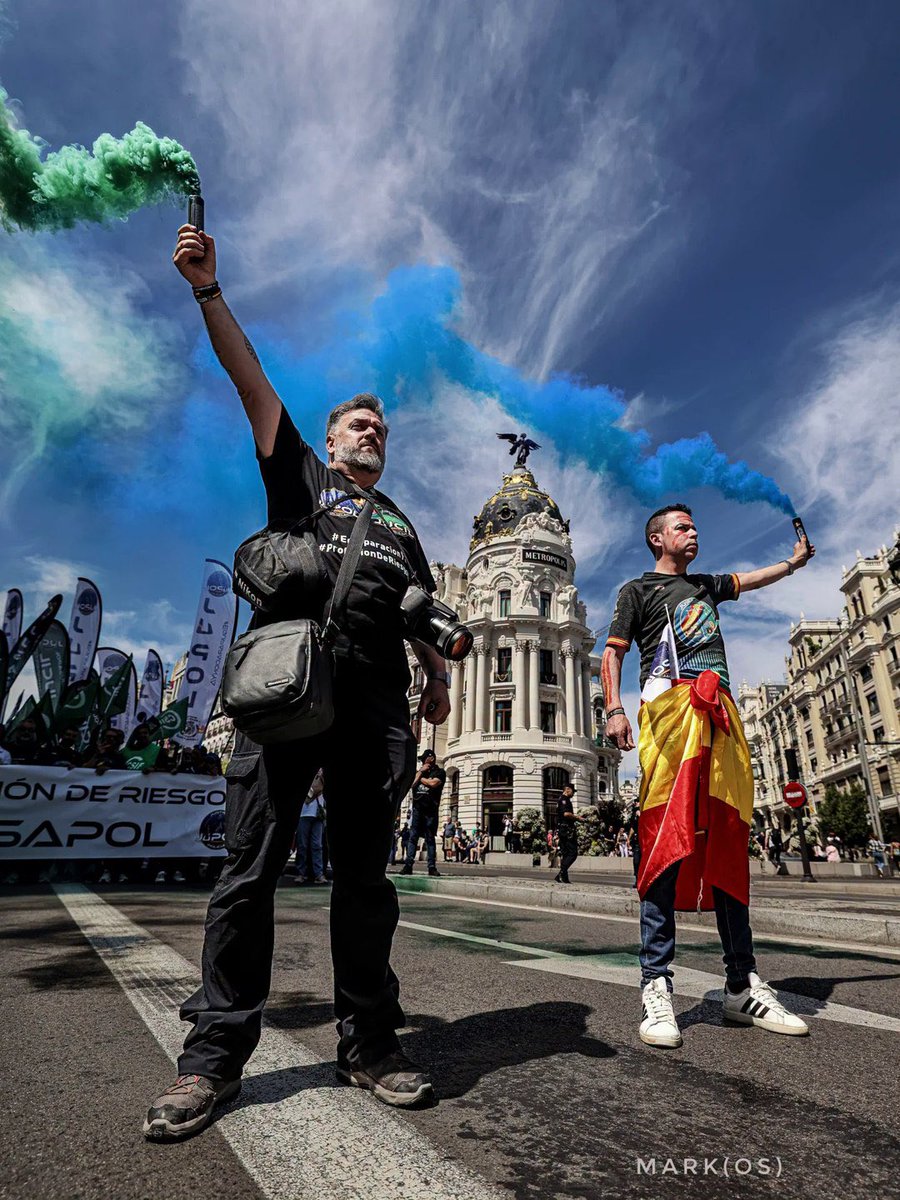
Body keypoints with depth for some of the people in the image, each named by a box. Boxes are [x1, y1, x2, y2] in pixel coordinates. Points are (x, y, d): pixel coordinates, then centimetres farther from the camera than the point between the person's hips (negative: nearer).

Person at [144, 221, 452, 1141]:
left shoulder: (400, 524, 29)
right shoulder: (298, 475, 22)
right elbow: (252, 382, 12)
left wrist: (437, 678, 3)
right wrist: (208, 290, 6)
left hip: (376, 701, 3)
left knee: (363, 873, 5)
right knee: (251, 865, -2)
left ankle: (369, 1046, 16)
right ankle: (213, 1055, 11)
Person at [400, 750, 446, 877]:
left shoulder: (440, 772, 4)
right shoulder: (420, 771, 20)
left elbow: (433, 783, -13)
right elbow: (413, 784, 7)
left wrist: (421, 778, 1)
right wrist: (420, 772, 2)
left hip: (431, 809, -4)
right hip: (417, 808, 4)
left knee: (430, 839, -1)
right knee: (413, 837, -1)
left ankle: (432, 867, 1)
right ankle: (408, 865, -3)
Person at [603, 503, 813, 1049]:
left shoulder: (705, 585, 31)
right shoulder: (639, 589, 13)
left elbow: (750, 579, 52)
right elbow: (613, 652, 3)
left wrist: (794, 562, 57)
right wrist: (614, 709, -11)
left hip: (720, 714, 6)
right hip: (671, 704, -6)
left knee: (728, 843, 4)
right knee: (668, 838, -14)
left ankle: (743, 986, 11)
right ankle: (657, 986, -11)